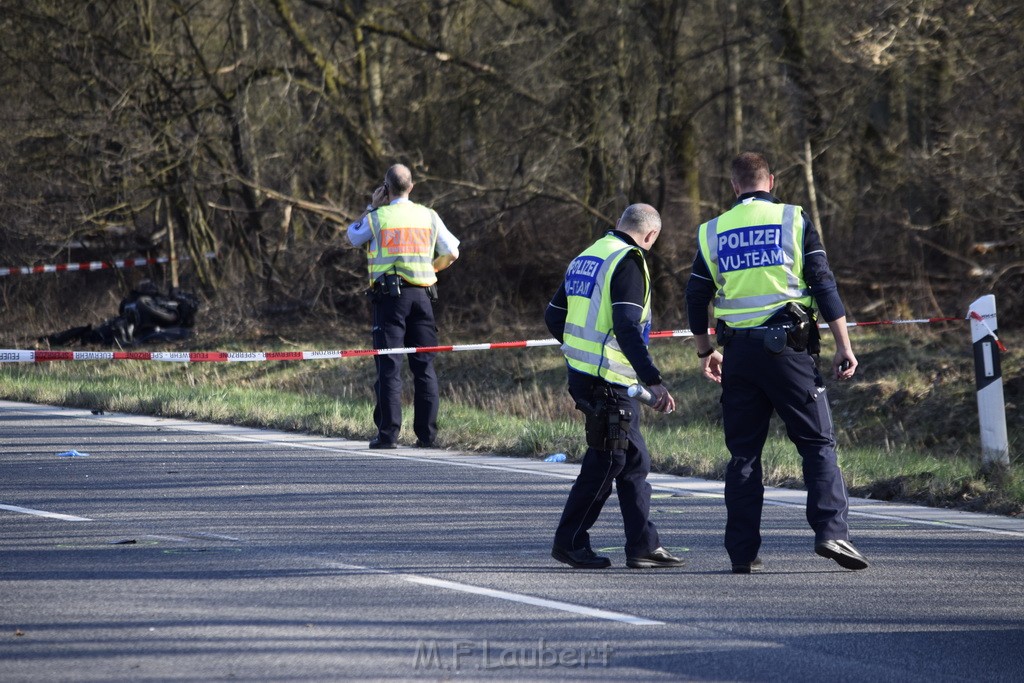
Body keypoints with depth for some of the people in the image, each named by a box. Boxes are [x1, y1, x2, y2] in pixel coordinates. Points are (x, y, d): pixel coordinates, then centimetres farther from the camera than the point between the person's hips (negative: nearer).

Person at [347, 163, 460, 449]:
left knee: (389, 366, -3)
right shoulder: (429, 216, 7)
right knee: (424, 366, 6)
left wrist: (372, 207, 19)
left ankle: (388, 433, -8)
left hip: (389, 296, -3)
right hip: (422, 295, 3)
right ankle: (426, 433, 5)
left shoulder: (377, 218, -2)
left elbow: (353, 236, 17)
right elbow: (451, 253, 14)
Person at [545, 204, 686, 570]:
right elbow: (627, 329, -23)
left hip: (581, 373, 9)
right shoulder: (629, 262, -13)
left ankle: (644, 546, 13)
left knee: (635, 461, 13)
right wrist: (654, 382, -24)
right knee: (604, 463, 0)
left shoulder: (586, 258, 15)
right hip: (609, 382, -9)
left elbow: (554, 316, 21)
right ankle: (569, 542, 6)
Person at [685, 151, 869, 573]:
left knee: (743, 454, 8)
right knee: (818, 444, 0)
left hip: (739, 352, 3)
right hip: (788, 348, -3)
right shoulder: (793, 221, 1)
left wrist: (705, 353, 27)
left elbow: (696, 299, 13)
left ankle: (743, 552, 5)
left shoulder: (713, 233, 9)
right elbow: (823, 284, -4)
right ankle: (831, 531, -16)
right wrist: (843, 346, -2)